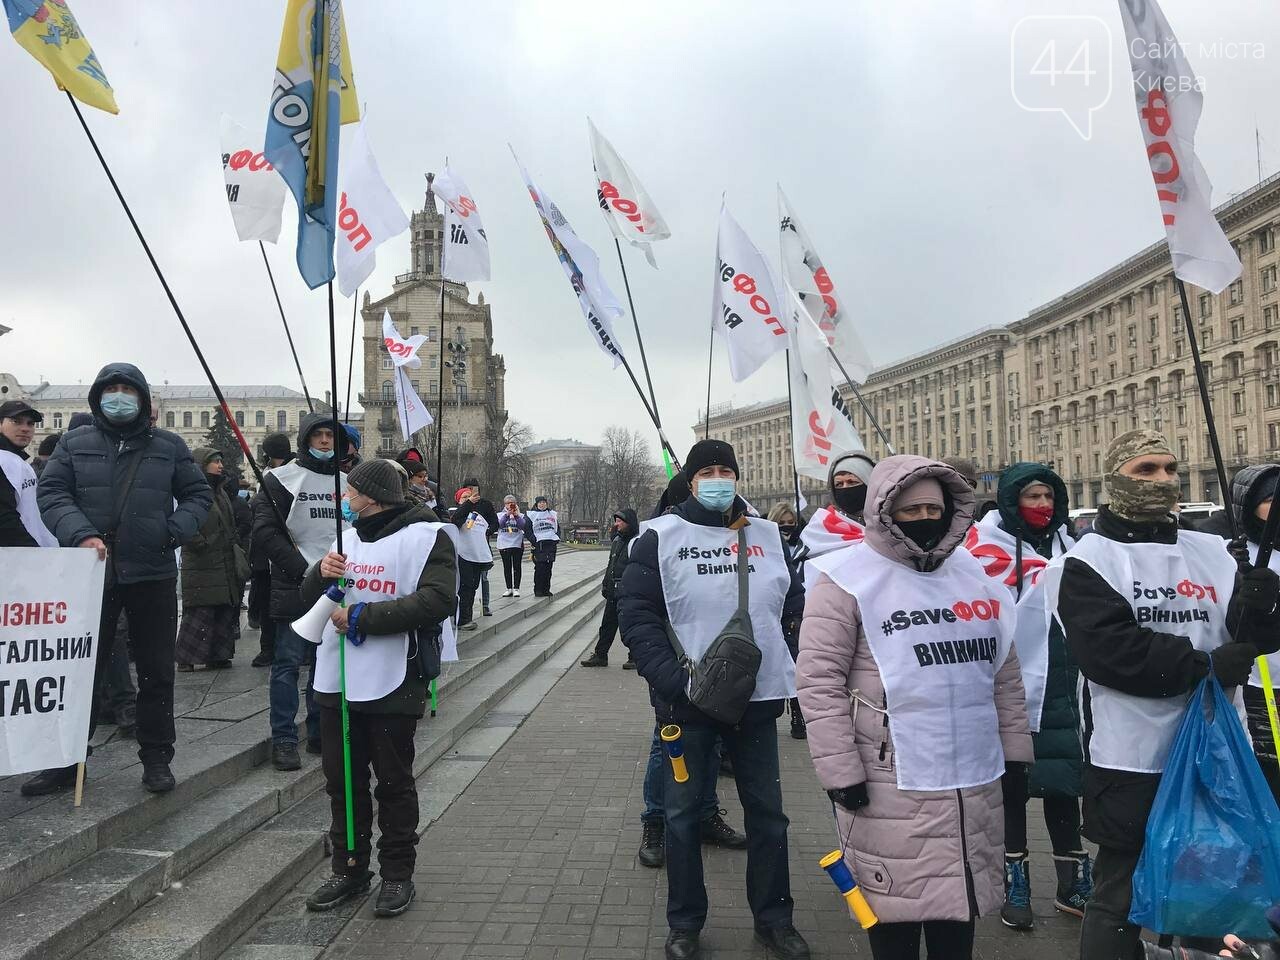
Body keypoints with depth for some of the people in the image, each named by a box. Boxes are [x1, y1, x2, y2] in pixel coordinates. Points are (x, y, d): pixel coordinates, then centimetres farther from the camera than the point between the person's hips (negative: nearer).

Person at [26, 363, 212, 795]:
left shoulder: (169, 445, 7)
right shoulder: (74, 442, 8)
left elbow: (198, 494, 8)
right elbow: (51, 492, -1)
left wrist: (174, 530, -10)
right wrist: (80, 534, -17)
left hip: (152, 576, 0)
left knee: (156, 672, 6)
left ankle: (156, 759, 18)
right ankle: (65, 763, 22)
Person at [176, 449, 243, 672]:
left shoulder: (221, 492, 19)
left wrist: (235, 546, 18)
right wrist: (202, 545, -18)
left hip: (225, 566, 9)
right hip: (202, 567, -9)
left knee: (226, 611, 10)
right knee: (199, 613, -6)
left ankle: (217, 656, 19)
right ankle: (185, 657, 5)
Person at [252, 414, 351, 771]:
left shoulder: (346, 482, 14)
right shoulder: (282, 478, -3)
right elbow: (265, 531, -11)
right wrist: (304, 568, -17)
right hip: (294, 589, -5)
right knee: (288, 663, -1)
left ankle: (320, 733, 23)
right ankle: (284, 741, 6)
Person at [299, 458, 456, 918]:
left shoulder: (424, 536, -10)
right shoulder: (348, 537, 13)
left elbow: (436, 600, -22)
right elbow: (310, 598, 16)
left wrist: (363, 617, -21)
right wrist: (321, 573, -8)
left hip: (392, 685, -6)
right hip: (337, 681, 7)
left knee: (393, 781, 6)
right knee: (343, 780, 14)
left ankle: (397, 874, 21)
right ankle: (349, 869, 29)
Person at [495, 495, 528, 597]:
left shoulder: (520, 515, 8)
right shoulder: (500, 515, 9)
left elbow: (523, 526, -10)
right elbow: (500, 524, -12)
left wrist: (516, 516, -22)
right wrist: (507, 514, -22)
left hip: (517, 544, 0)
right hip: (504, 545, 1)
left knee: (517, 567, -1)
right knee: (507, 567, 4)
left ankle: (516, 589, 2)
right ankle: (509, 589, 10)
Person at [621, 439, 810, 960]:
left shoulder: (766, 535, 5)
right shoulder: (662, 536, -5)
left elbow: (795, 602, 13)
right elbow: (635, 611, -9)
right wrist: (671, 678, -19)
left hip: (757, 697, 3)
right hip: (688, 700, -3)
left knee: (767, 811, 14)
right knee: (684, 813, 10)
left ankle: (773, 917, 33)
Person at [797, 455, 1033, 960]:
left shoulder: (975, 576, 10)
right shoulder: (848, 583, -10)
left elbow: (1005, 673, 17)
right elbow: (818, 679, -13)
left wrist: (1014, 745, 15)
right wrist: (839, 769, -16)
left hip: (971, 779, 6)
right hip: (892, 784, -6)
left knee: (959, 895, 18)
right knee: (897, 899, 7)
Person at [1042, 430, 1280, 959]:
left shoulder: (1213, 553, 5)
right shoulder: (1087, 562, -9)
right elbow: (1109, 651, -19)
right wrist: (1204, 665, -17)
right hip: (1131, 761, -5)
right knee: (1122, 896, 6)